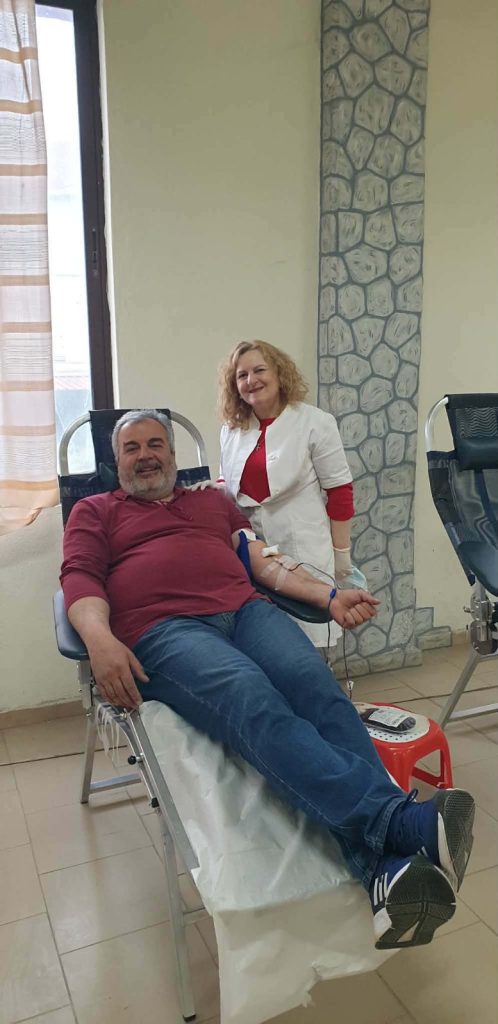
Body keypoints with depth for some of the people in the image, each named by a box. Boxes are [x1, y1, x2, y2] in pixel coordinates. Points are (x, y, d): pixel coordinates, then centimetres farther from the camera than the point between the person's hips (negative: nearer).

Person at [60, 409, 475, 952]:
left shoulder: (213, 500, 33)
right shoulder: (95, 512, 24)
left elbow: (265, 561, 22)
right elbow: (80, 579, 7)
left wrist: (329, 596, 5)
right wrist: (101, 641, -16)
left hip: (246, 610, 4)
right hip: (163, 631, -3)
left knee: (318, 685, -29)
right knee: (257, 704, -34)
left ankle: (388, 870, -44)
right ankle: (403, 821, -49)